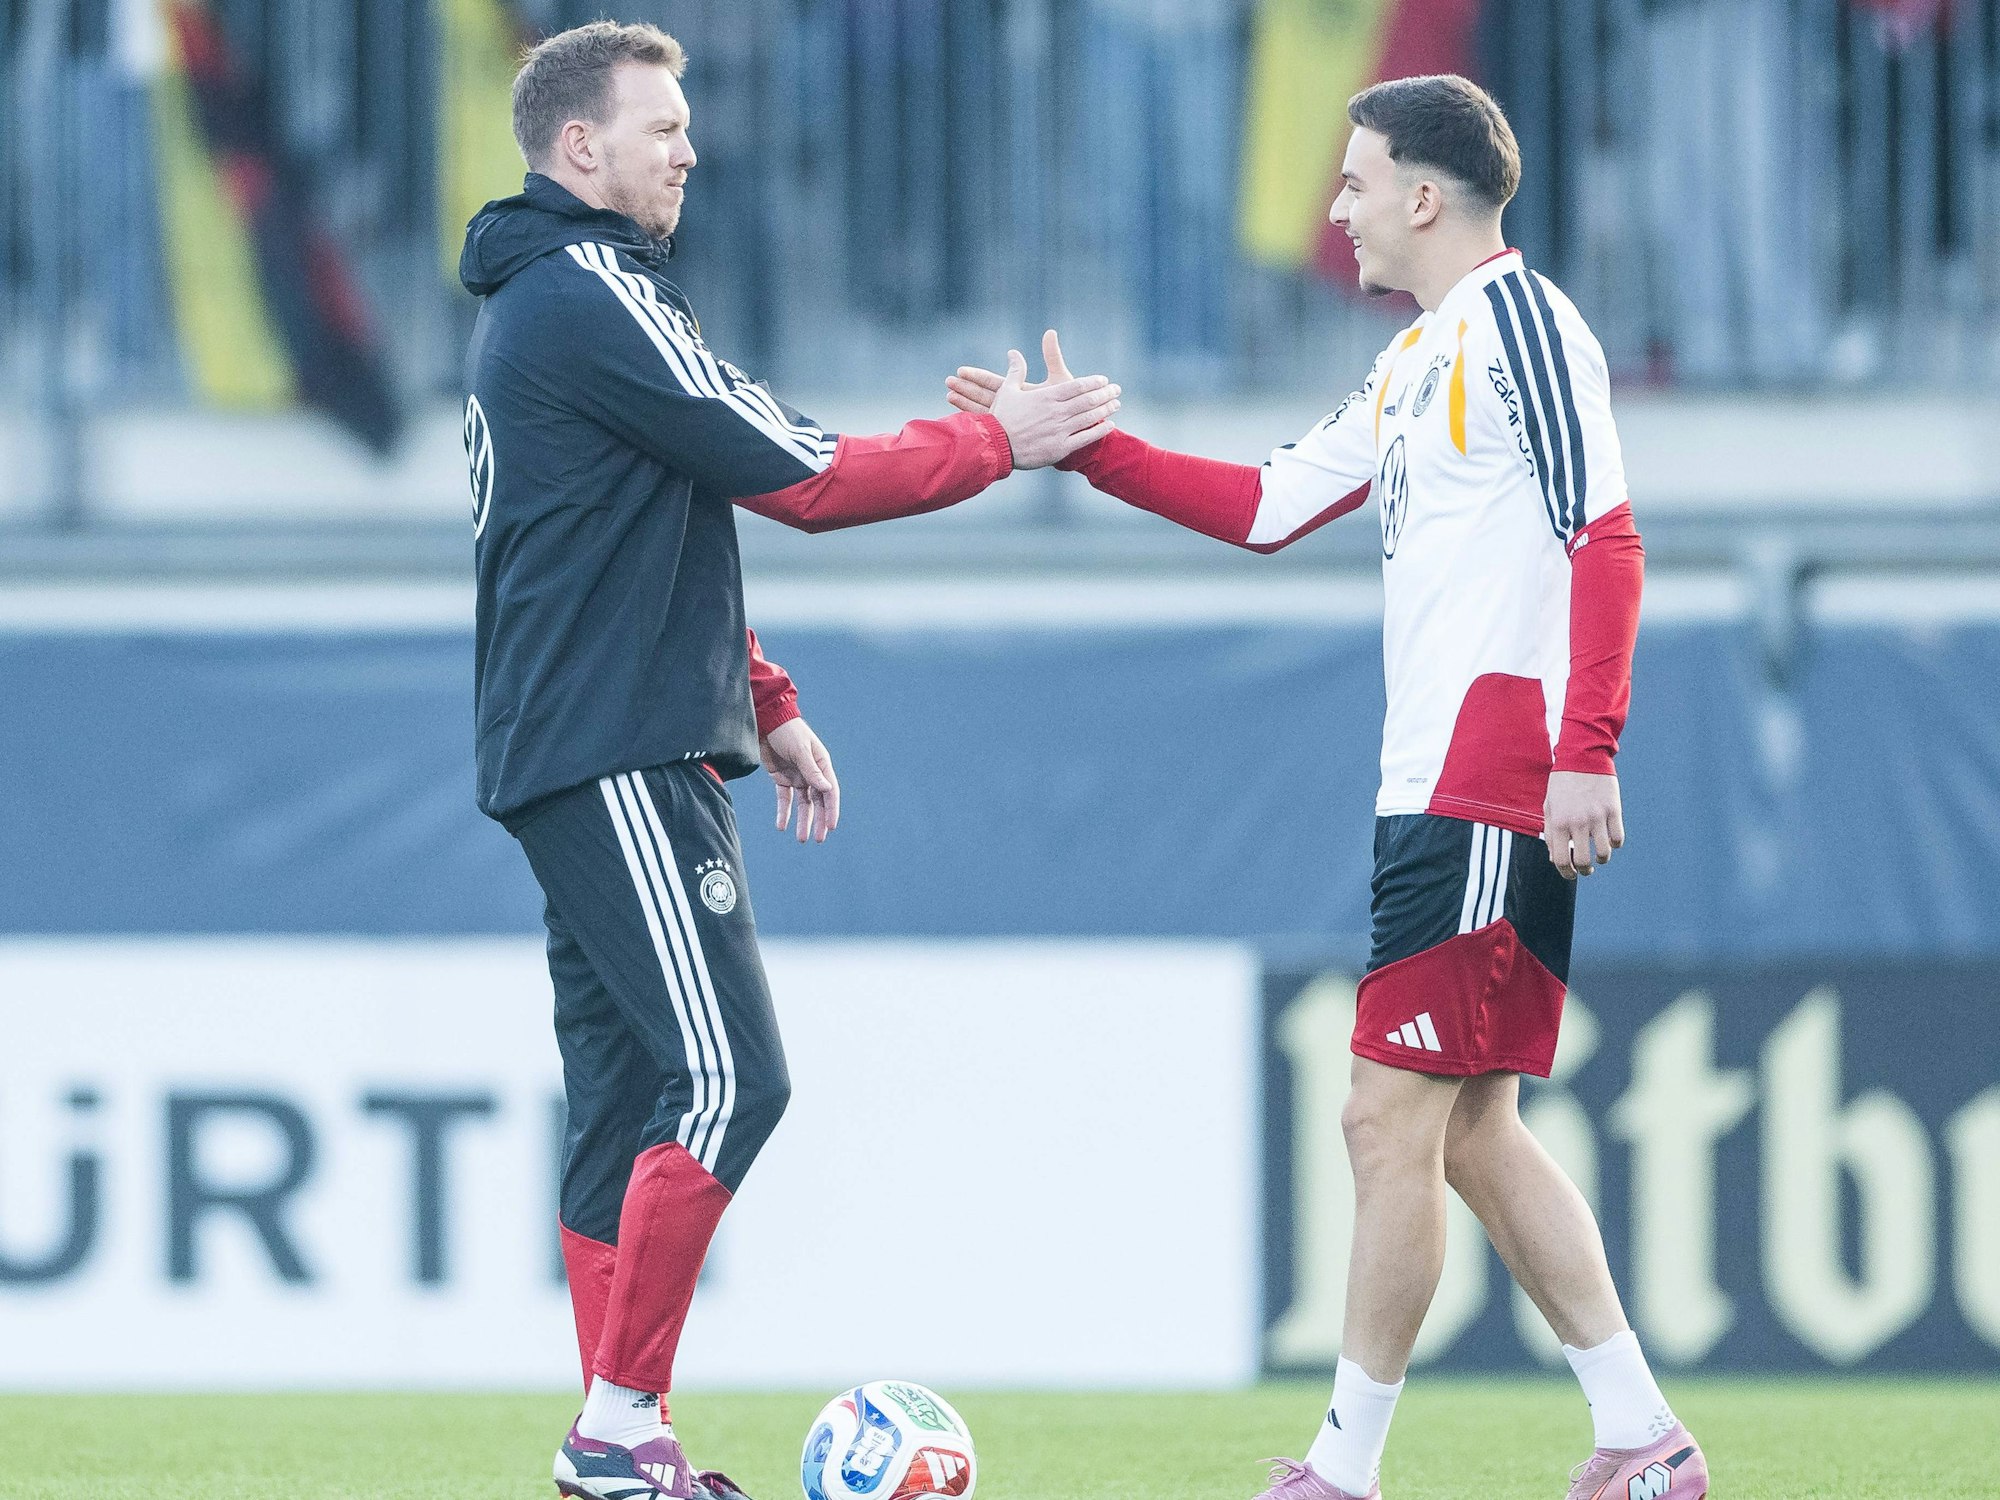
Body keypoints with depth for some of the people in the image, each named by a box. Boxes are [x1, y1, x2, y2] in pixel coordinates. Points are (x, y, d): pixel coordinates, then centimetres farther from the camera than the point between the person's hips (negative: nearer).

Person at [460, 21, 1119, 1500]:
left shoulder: (540, 308, 20)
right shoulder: (592, 303, -13)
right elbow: (803, 477, -14)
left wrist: (764, 708, 24)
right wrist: (1000, 440, -4)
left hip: (581, 758, 11)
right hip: (618, 761, -11)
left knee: (627, 1092, 8)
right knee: (726, 1079, -14)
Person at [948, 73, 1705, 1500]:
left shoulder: (1517, 316, -9)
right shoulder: (1417, 361, 21)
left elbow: (1606, 537, -16)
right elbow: (1268, 506, 27)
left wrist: (1586, 754, -23)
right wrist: (1085, 447, 22)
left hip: (1490, 784, -10)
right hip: (1433, 786, 10)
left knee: (1394, 1115, -7)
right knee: (1470, 1132, 9)